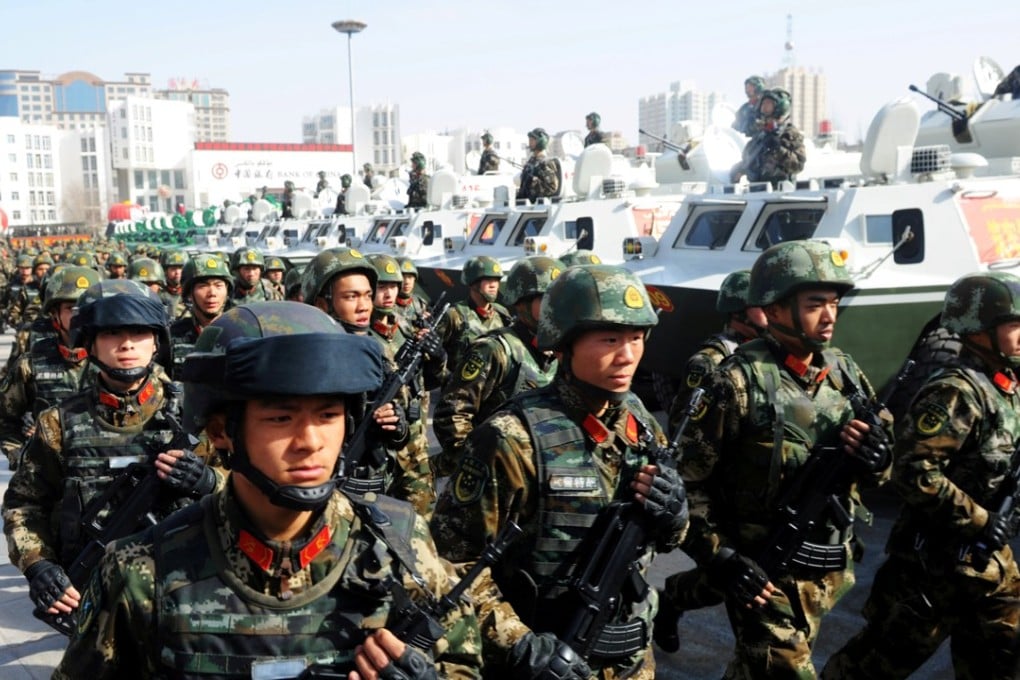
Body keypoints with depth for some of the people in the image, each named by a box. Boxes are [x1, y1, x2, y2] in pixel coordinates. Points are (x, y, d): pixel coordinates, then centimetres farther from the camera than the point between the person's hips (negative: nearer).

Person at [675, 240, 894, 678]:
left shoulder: (843, 372, 3)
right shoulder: (740, 381, -16)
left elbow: (876, 461, 11)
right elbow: (688, 479, -14)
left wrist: (876, 461, -11)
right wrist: (718, 556, -18)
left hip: (831, 568, 6)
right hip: (764, 572, -6)